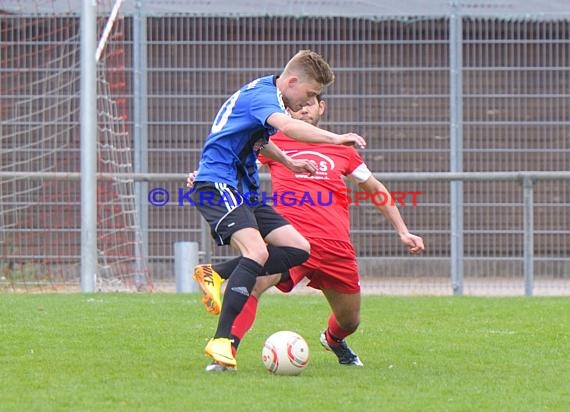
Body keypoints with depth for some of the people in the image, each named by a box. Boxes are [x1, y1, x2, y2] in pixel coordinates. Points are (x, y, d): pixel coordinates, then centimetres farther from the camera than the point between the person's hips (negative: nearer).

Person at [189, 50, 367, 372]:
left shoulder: (264, 94, 17)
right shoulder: (261, 94, -15)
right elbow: (287, 126, -38)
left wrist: (287, 162, 38)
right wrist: (336, 138, -45)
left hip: (243, 190, 10)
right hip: (217, 185, -10)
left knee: (299, 249, 2)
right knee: (257, 252, -29)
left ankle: (219, 274, 3)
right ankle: (221, 341, -29)